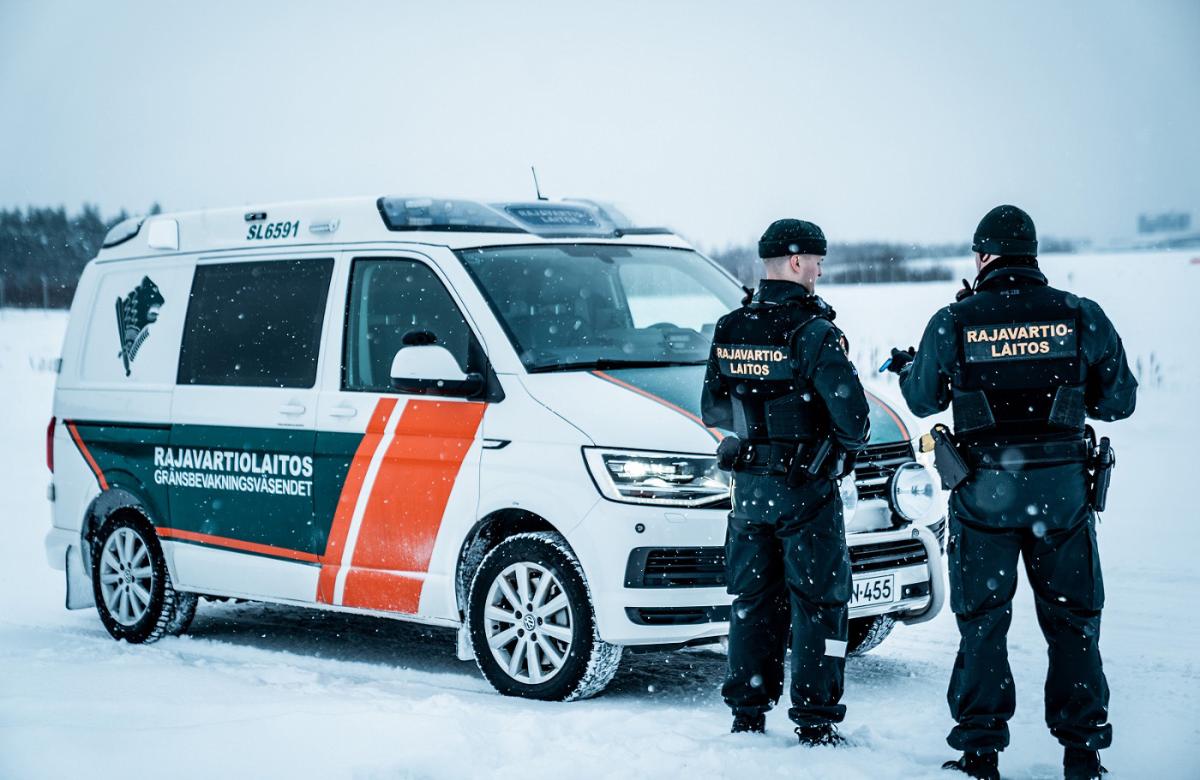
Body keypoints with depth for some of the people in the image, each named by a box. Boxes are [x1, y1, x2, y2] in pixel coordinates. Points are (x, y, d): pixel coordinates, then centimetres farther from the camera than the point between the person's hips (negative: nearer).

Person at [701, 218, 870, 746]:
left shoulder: (729, 331, 4)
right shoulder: (812, 332, -15)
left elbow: (713, 411, 12)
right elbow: (852, 413, -19)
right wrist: (846, 444, 1)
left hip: (749, 486, 6)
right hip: (806, 490, -6)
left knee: (753, 601, 15)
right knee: (818, 603, 3)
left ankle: (747, 714, 19)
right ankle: (814, 721, 4)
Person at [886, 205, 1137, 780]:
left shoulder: (954, 323, -4)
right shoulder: (1082, 317, -1)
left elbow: (923, 400, 9)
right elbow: (1119, 400, 7)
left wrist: (905, 369, 31)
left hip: (983, 494, -1)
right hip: (1063, 490, 1)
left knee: (982, 623, 10)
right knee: (1072, 622, 11)